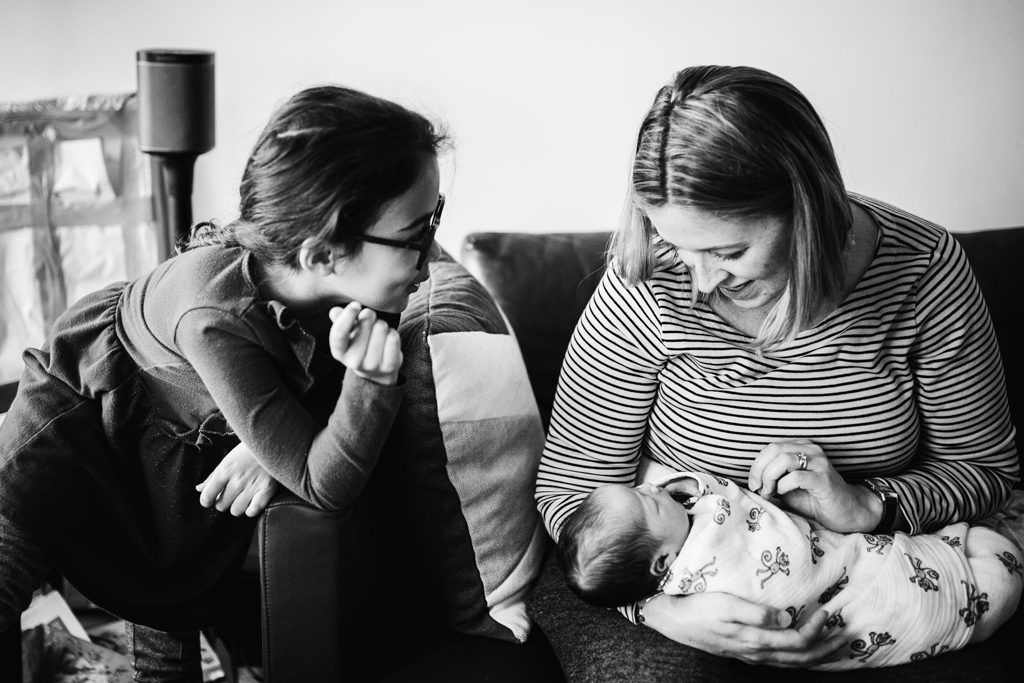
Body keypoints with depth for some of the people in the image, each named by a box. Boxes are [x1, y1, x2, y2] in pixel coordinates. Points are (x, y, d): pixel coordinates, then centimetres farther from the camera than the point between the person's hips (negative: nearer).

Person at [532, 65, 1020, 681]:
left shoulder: (923, 269, -14)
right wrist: (664, 609, -29)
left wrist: (871, 508, -22)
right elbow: (571, 489, -12)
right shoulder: (646, 291, -19)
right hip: (685, 586, -2)